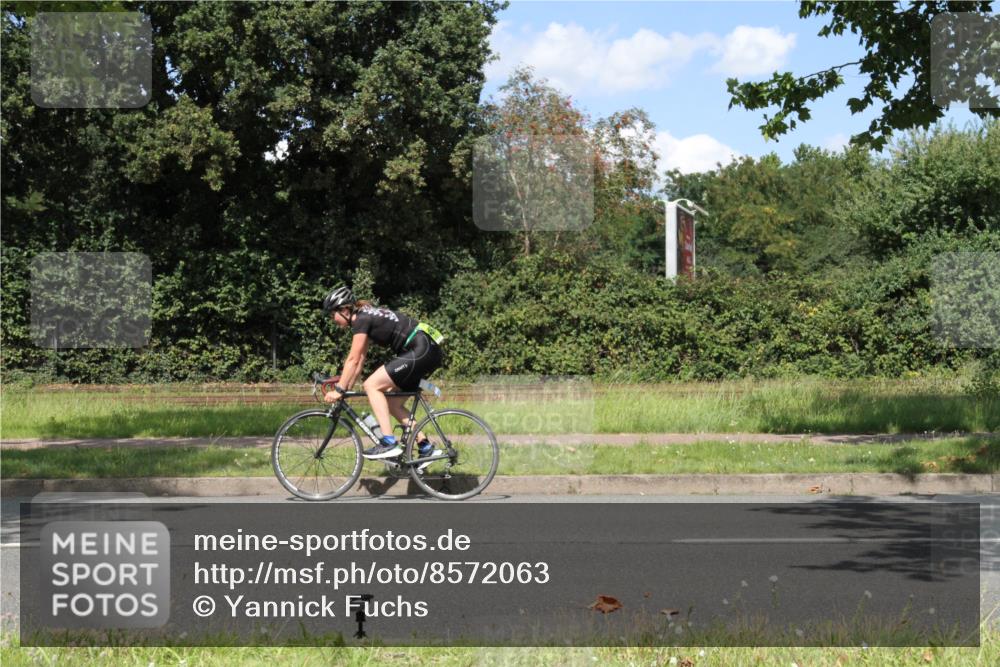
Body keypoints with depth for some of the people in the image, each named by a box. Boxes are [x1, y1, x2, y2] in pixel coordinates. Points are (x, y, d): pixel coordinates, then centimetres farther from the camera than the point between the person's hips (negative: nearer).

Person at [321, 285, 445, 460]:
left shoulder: (361, 320, -10)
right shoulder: (367, 316, 18)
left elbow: (353, 359, -12)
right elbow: (359, 359, 20)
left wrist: (339, 390, -9)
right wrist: (346, 387, 17)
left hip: (421, 351, -10)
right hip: (429, 353, 10)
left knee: (371, 385, -11)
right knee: (393, 403, 13)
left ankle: (389, 443, -16)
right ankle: (426, 448, 12)